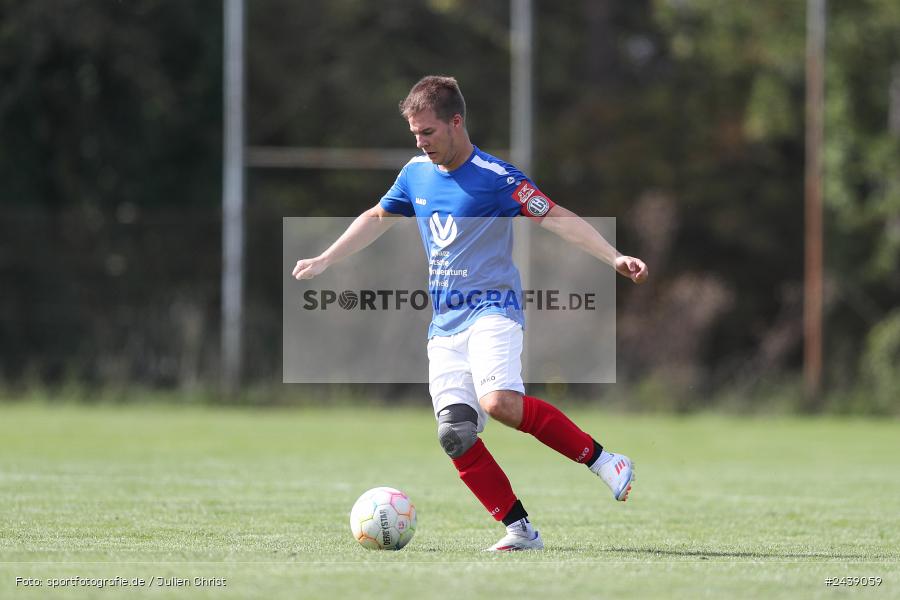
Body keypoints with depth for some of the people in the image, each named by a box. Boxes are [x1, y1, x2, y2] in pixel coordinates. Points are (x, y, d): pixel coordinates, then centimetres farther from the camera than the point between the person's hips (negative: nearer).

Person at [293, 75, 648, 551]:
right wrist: (323, 262, 30)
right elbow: (377, 219, 28)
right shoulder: (415, 174, 11)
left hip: (491, 311, -6)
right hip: (444, 325, 6)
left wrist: (614, 258, -24)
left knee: (500, 403, -31)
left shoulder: (495, 178, -9)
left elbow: (558, 219, -12)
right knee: (454, 433, -9)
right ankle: (519, 529, -3)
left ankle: (601, 461, -17)